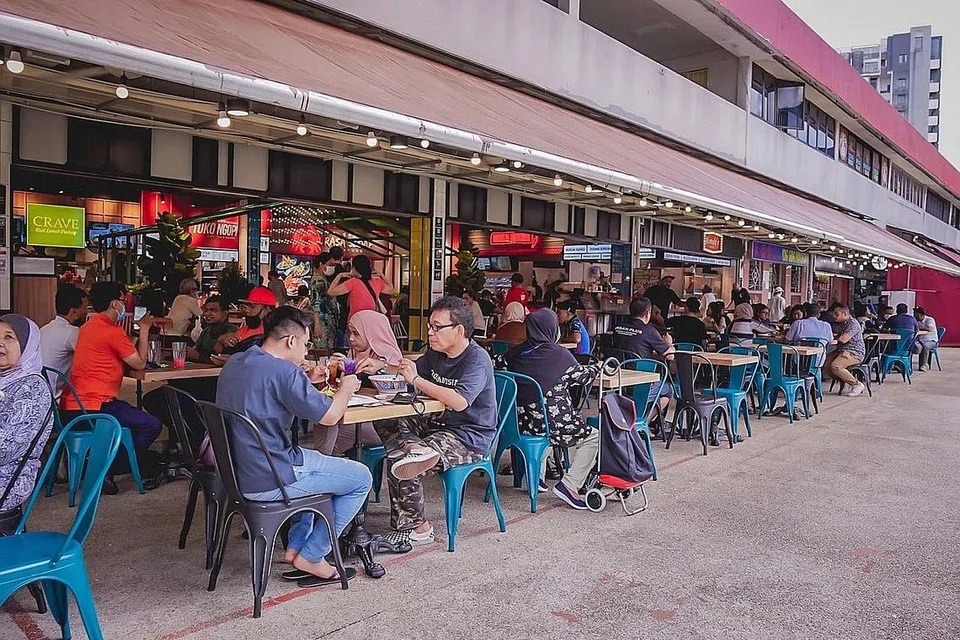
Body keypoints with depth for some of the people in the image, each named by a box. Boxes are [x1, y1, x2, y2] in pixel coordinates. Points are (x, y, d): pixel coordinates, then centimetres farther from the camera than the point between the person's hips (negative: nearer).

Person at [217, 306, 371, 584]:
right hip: (266, 483, -10)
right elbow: (329, 415, -18)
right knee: (361, 478, 5)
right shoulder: (283, 371, -22)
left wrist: (307, 380, 14)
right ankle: (310, 557, 12)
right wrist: (347, 386, 1)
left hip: (235, 471, 10)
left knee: (316, 460, 33)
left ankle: (295, 547, 28)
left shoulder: (234, 363, 6)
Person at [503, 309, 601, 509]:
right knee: (593, 437, 11)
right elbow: (582, 376, 5)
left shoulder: (514, 353, 0)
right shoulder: (559, 354, -12)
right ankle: (569, 485, -1)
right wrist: (597, 367, 27)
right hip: (552, 422, -6)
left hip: (521, 423, 6)